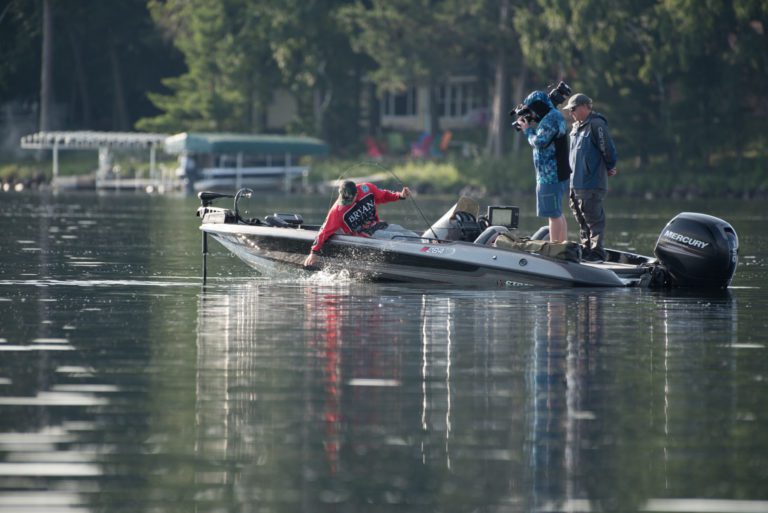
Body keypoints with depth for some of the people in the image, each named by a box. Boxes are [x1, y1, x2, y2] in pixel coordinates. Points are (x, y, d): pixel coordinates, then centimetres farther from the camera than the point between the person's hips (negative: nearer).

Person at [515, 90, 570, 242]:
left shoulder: (551, 119, -16)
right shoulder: (556, 116, 17)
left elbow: (539, 143, -19)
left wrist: (527, 130, -3)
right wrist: (529, 128, 11)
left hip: (550, 176, -11)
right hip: (556, 174, 11)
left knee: (554, 215, -9)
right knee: (558, 214, 15)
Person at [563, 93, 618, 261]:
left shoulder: (596, 125, -13)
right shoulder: (576, 127, 16)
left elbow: (608, 150, -14)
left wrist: (609, 168, 2)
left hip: (592, 184, -9)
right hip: (576, 183, 9)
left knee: (594, 219, -7)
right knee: (582, 220, 15)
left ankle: (597, 252, -4)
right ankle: (586, 249, 22)